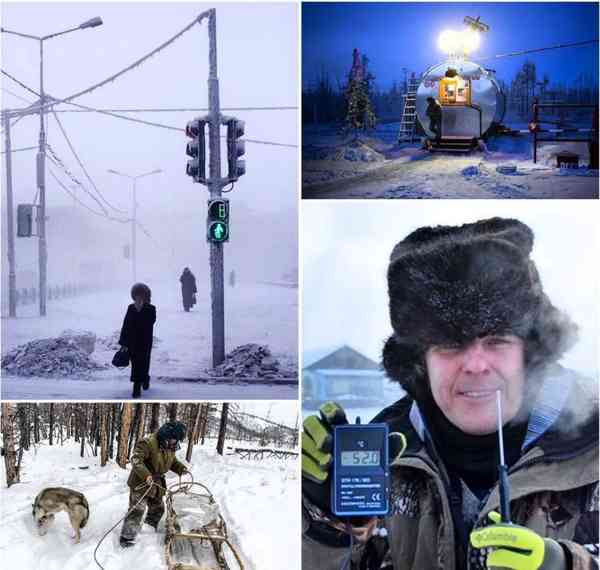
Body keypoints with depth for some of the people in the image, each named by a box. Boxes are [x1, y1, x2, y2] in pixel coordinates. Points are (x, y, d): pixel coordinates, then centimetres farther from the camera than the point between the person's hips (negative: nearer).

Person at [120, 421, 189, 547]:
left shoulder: (170, 447, 0)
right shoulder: (148, 443, -26)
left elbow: (172, 461, 16)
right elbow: (136, 460, -32)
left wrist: (181, 468, -4)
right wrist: (146, 475, -44)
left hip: (157, 484, 8)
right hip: (141, 483, -8)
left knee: (158, 509, 20)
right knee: (137, 510, -12)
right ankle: (127, 537, -3)